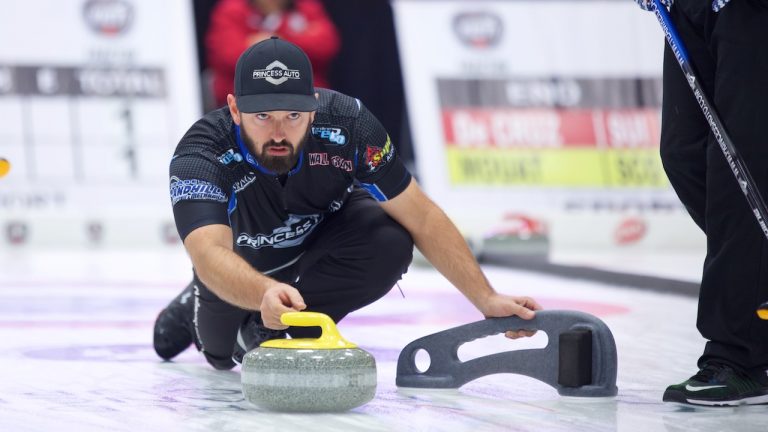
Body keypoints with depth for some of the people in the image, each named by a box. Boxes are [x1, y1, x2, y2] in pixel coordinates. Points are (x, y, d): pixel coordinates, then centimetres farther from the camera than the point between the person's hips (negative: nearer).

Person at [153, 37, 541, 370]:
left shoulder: (347, 124, -34)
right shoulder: (200, 157, -40)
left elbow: (421, 218, -26)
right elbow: (210, 254, -56)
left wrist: (486, 299, -31)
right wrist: (265, 293, -77)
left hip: (323, 235, 1)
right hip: (239, 266, -1)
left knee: (389, 245, -29)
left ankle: (266, 332, -13)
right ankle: (198, 309, 45)